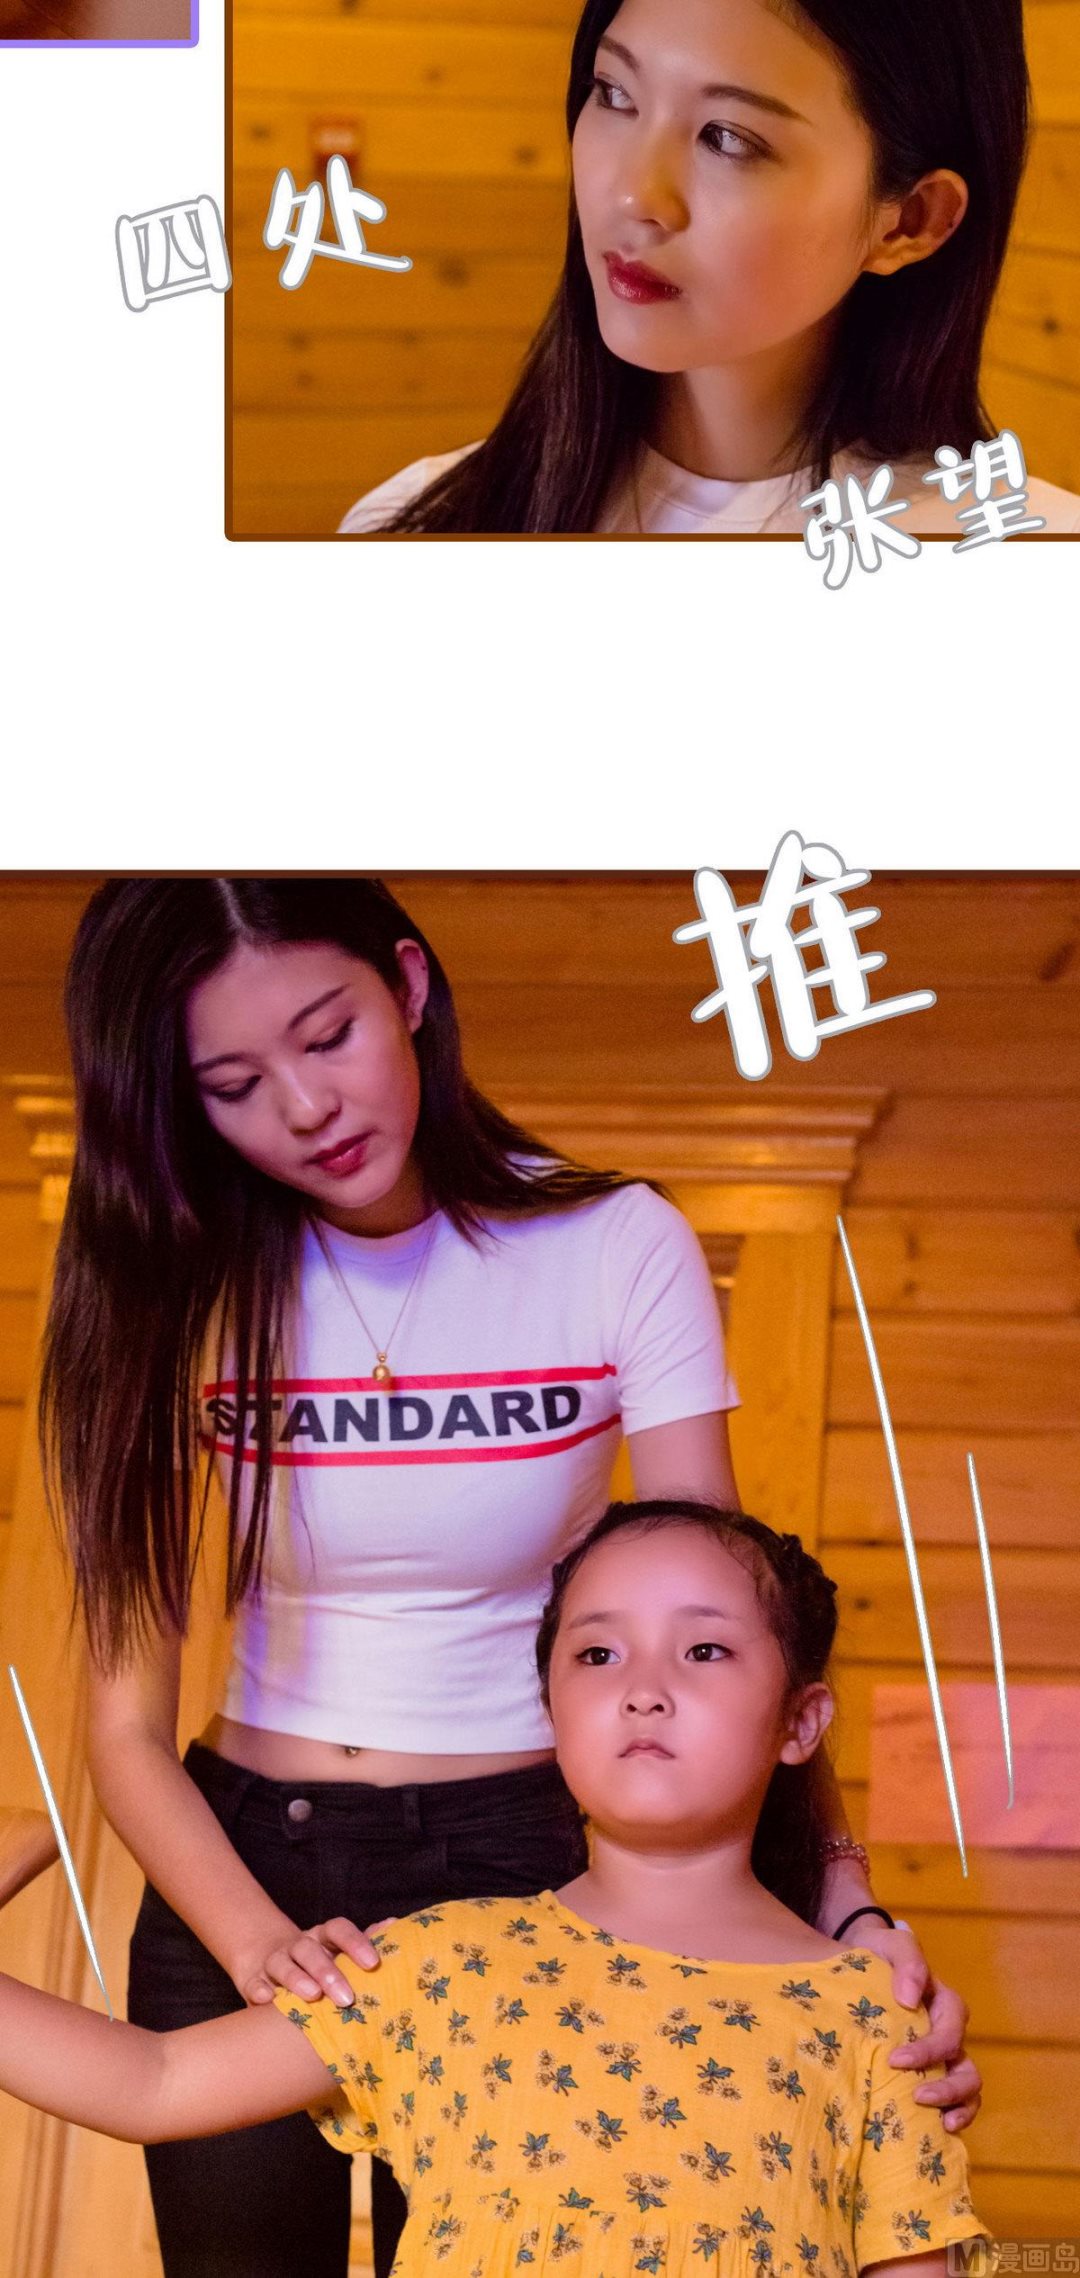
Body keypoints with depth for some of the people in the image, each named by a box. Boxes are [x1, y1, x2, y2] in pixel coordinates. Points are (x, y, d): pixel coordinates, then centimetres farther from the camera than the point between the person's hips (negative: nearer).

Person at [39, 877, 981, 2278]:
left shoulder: (617, 1247, -11)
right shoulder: (183, 1296, -8)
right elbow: (127, 1715, -11)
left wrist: (846, 1901, -26)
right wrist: (259, 1941, -27)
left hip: (526, 1851, -1)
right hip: (244, 1861, 1)